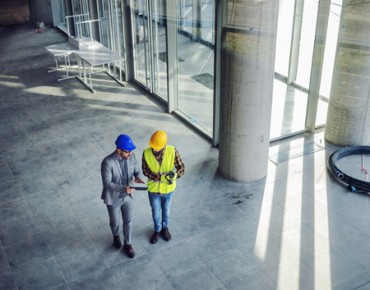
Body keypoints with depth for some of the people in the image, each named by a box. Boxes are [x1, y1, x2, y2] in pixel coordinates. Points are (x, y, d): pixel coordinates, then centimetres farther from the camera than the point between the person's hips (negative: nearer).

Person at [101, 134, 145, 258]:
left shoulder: (131, 156, -15)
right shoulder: (107, 162, -31)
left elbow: (137, 170, 0)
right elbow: (107, 183, -26)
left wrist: (137, 178, -23)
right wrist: (123, 188, -38)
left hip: (127, 196, 4)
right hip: (113, 198, -4)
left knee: (128, 221, 16)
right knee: (115, 221, 20)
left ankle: (127, 244, 39)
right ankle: (116, 236, 52)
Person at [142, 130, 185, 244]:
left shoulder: (172, 151, -25)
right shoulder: (146, 153, -24)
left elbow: (181, 168, -20)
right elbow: (145, 171, -18)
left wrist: (174, 174, -42)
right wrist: (162, 178, -30)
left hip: (168, 189, 0)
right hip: (153, 189, 0)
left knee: (166, 210, 26)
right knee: (156, 212, 21)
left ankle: (165, 227, 54)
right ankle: (157, 230, 49)